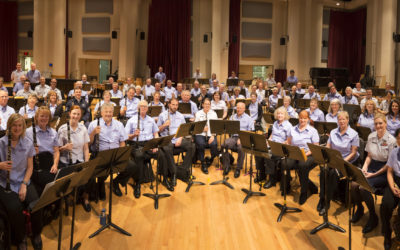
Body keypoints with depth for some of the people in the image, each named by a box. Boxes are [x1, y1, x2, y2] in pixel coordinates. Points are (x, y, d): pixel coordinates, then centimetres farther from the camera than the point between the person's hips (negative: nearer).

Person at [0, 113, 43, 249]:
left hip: (24, 181, 2)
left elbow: (30, 167, 5)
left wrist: (24, 184, -7)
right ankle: (21, 238, 0)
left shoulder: (28, 143, 3)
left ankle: (36, 235, 5)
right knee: (15, 208, -28)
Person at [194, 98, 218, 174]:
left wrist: (213, 136, -11)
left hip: (211, 134, 1)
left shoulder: (214, 114, 12)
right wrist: (202, 129, -17)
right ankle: (203, 163, -15)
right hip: (200, 134, -1)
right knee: (201, 144, -35)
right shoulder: (198, 114, 8)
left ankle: (210, 159, 1)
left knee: (214, 144, -32)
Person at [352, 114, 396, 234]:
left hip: (384, 171, -5)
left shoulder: (391, 140, -13)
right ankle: (359, 209, 8)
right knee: (354, 184, -21)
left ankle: (373, 217, -5)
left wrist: (374, 174, -15)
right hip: (371, 166, 5)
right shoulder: (371, 136, 5)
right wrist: (365, 167, -4)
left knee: (363, 187, -28)